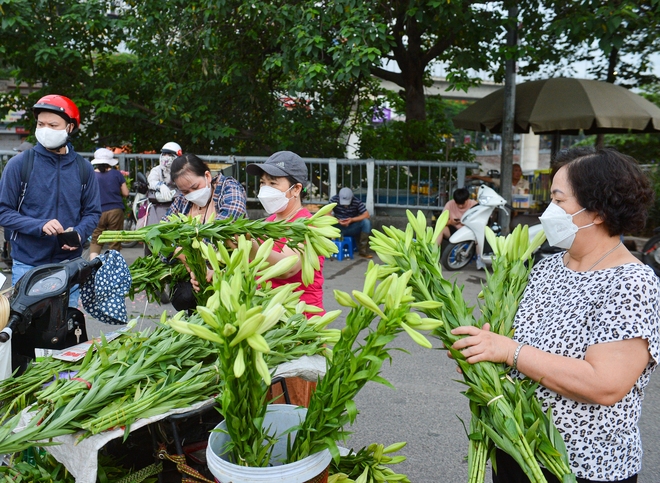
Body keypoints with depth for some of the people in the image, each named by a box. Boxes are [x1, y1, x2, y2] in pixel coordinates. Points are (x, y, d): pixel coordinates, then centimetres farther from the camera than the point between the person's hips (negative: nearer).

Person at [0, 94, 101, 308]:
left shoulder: (83, 168, 3)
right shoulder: (19, 164, -4)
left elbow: (92, 212, 8)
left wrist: (78, 233, -12)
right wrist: (40, 226, -19)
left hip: (69, 265, 2)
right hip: (27, 264, -2)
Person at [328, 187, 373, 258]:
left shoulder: (357, 201, -13)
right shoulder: (334, 200, -12)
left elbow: (366, 215, -18)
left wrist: (352, 219, -31)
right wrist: (337, 220, -35)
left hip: (352, 229, 1)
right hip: (338, 228, 0)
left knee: (366, 222, -27)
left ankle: (363, 251, -18)